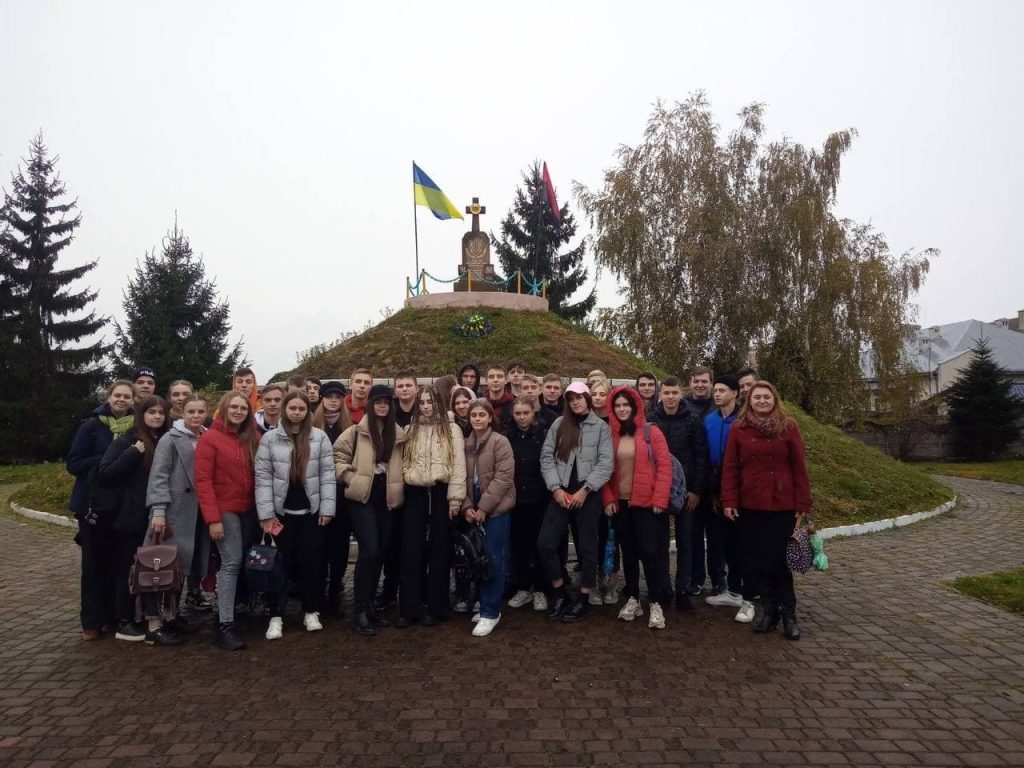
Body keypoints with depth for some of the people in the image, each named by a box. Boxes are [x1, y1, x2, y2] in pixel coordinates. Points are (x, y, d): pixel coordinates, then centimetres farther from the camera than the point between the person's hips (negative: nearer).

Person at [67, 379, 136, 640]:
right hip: (94, 503, -2)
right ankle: (92, 620, 13)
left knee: (118, 560, 8)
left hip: (124, 505, 2)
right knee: (94, 561, 4)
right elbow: (74, 463, -8)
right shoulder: (91, 427, -3)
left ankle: (114, 613, 21)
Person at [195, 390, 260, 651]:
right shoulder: (210, 438, -7)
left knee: (244, 562, 8)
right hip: (225, 510, -5)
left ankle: (230, 609, 20)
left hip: (249, 509, 6)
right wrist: (213, 518, -18)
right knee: (231, 563, -9)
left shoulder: (253, 438, 8)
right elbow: (203, 480, -12)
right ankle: (225, 625, -4)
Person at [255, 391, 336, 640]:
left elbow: (327, 474, -1)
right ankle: (276, 616, 17)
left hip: (311, 510, 1)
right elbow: (263, 477, -4)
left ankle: (311, 611, 23)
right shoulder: (270, 438, -2)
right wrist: (266, 513, -9)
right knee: (281, 562, 7)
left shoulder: (320, 437, 0)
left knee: (311, 560, 9)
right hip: (282, 510, 0)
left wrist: (327, 508, -6)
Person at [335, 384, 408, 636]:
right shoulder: (358, 429, -4)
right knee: (369, 551, -13)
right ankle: (359, 610, -3)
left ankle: (368, 604, 23)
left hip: (387, 498, 5)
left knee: (381, 552, 9)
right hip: (363, 496, -5)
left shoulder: (399, 433, 8)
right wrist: (349, 478, -10)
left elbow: (402, 462, 17)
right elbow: (338, 454, -3)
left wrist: (397, 483, 5)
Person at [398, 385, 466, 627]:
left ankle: (434, 607, 15)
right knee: (411, 551, 2)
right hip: (415, 494, 3)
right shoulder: (411, 430, 10)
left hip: (440, 493, -2)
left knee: (438, 551, 5)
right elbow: (404, 461, 14)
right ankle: (409, 608, 9)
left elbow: (458, 465, -4)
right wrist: (408, 476, 0)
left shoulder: (452, 430, 0)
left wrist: (455, 498, -10)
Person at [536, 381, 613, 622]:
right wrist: (555, 488, -7)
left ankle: (583, 599, 19)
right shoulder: (559, 424, 7)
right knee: (545, 544, -3)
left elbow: (606, 463, -6)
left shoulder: (601, 427, 1)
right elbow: (546, 456, 3)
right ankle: (560, 593, 15)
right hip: (561, 492, 2)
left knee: (587, 546, 5)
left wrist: (585, 489, -14)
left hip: (589, 493, -2)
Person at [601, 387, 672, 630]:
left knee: (650, 550, -4)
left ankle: (656, 603, 7)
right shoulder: (610, 434, 6)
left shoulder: (651, 432, -5)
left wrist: (659, 499, -13)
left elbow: (664, 466, -8)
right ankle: (633, 599, 22)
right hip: (620, 503, 4)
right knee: (628, 551, 11)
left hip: (647, 503, -4)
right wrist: (608, 498, -1)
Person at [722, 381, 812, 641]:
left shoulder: (788, 427, -1)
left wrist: (803, 504, -5)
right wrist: (729, 501, -5)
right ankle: (769, 609, 19)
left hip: (782, 505, -2)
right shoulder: (739, 429, 2)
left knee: (778, 558, 2)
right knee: (756, 559, 5)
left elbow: (799, 468, -1)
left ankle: (788, 614, 16)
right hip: (750, 506, 2)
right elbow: (730, 468, 2)